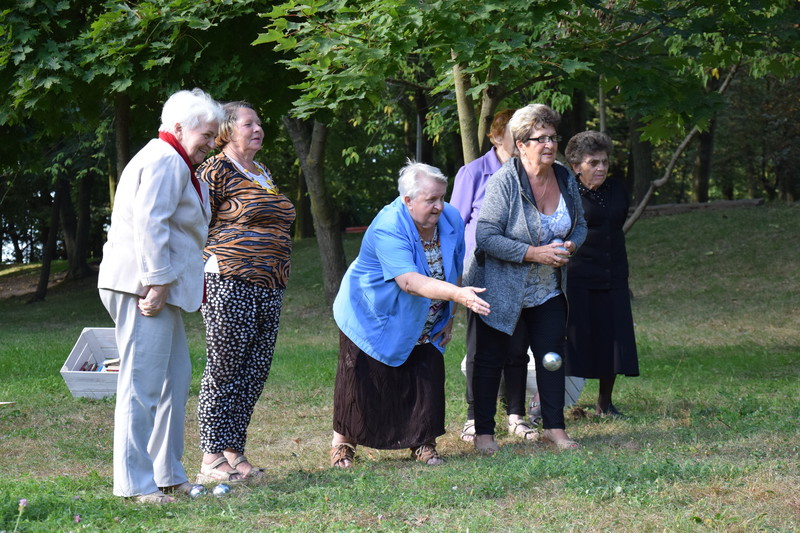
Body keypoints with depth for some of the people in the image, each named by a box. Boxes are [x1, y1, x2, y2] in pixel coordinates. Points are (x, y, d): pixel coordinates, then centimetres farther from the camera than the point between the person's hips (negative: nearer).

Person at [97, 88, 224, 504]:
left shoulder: (176, 164, 24)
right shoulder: (165, 161, -12)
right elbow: (150, 224, -22)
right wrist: (158, 282, -23)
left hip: (160, 288, 12)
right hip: (145, 286, -12)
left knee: (175, 378, 15)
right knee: (142, 384, -10)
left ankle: (167, 474, 21)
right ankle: (134, 482, -8)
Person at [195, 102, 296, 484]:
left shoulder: (262, 173, 20)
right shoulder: (216, 171, -6)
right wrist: (209, 265, -12)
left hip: (268, 290, 8)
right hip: (229, 284, -8)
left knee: (254, 374, 8)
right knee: (223, 370, -6)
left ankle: (234, 452, 15)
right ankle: (212, 459, -1)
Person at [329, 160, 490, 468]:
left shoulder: (451, 220, -10)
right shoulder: (388, 229, -31)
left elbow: (452, 274, 4)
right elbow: (409, 281, -42)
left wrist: (448, 320, 3)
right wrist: (457, 294, -52)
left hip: (424, 328, 5)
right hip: (372, 319, -5)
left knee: (428, 379, -2)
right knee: (361, 383, 2)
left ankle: (423, 443, 12)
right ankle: (343, 443, 20)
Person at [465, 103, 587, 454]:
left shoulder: (565, 178, 0)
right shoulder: (504, 181, -19)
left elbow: (580, 224, 14)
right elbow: (486, 236, -22)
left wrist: (570, 245, -9)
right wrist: (534, 253, -26)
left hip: (548, 291, 5)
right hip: (501, 289, -5)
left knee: (551, 355, 4)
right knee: (490, 359, 2)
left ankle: (554, 427, 14)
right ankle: (483, 432, 11)